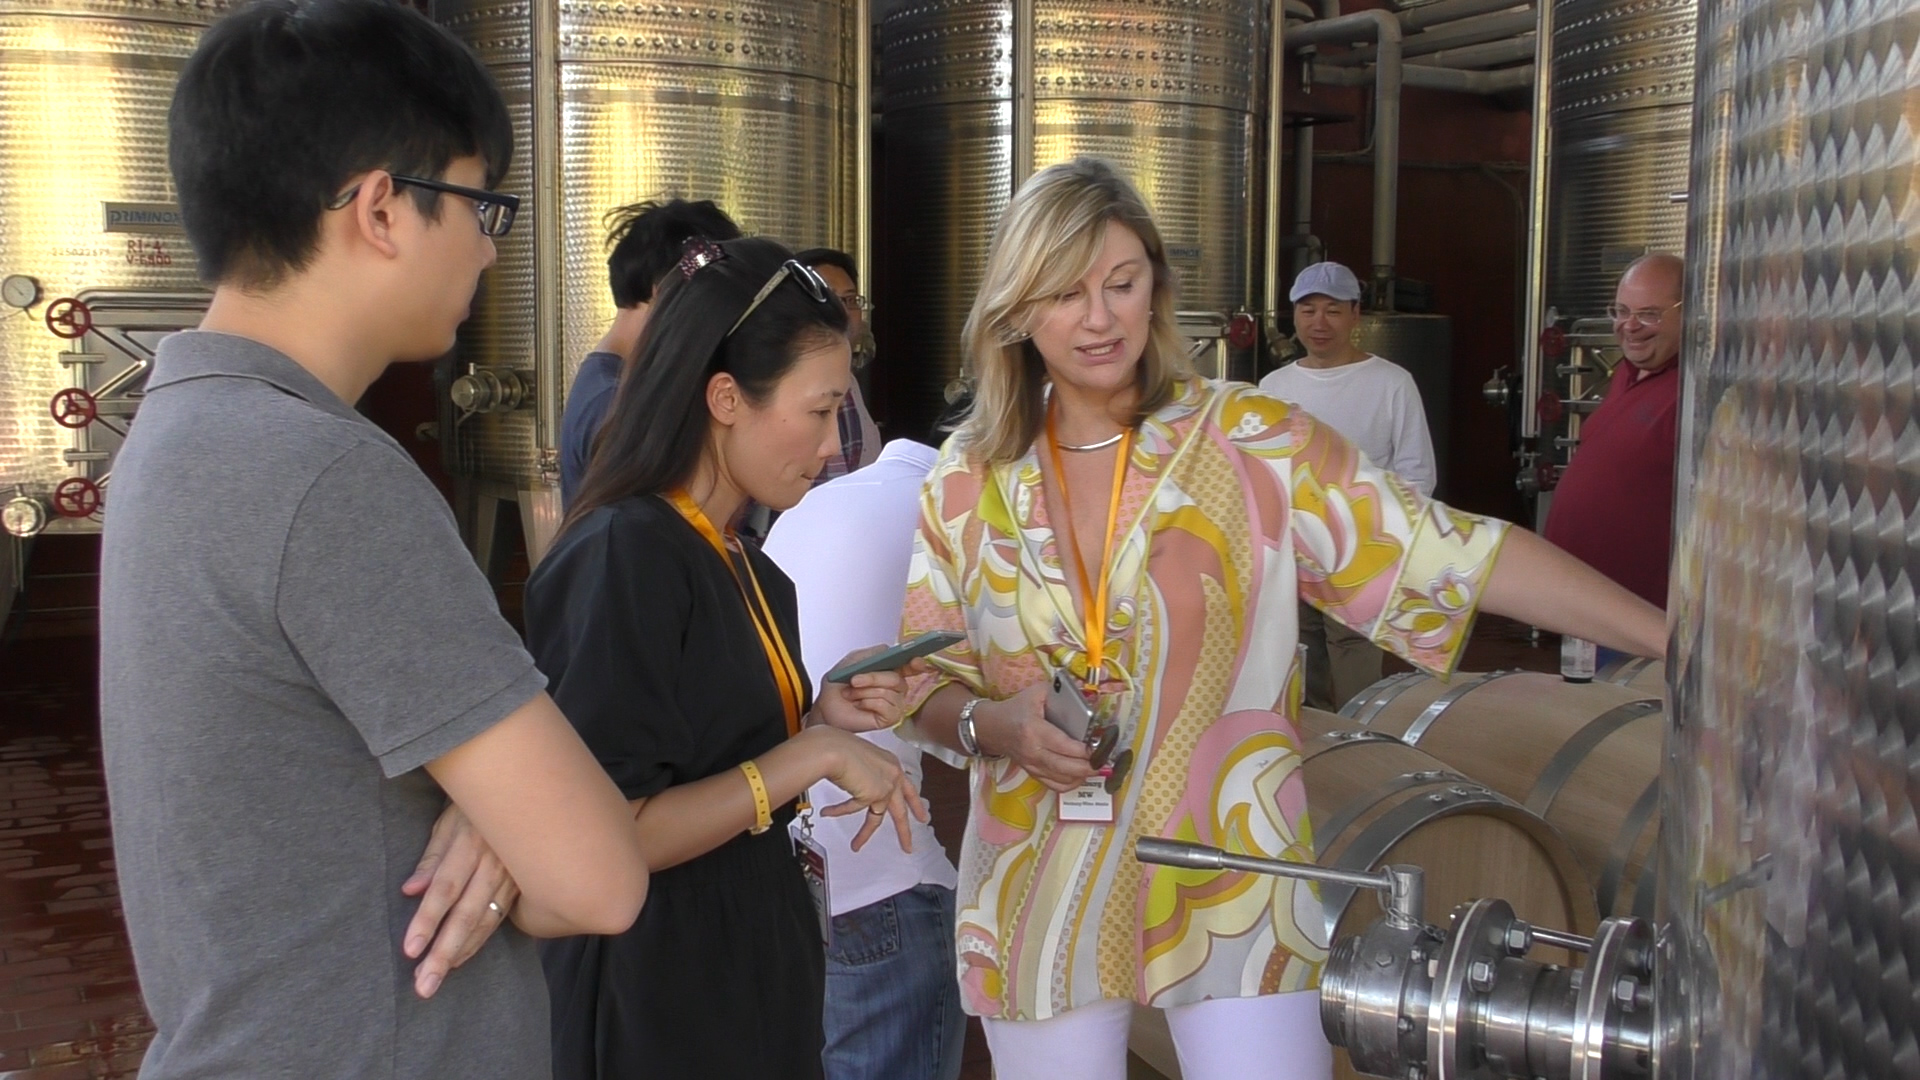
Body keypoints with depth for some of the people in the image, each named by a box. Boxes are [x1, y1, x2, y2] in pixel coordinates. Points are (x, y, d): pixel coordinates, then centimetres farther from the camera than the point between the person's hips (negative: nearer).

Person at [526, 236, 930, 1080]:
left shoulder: (755, 576, 6)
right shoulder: (621, 558, -19)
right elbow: (605, 836, -24)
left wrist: (819, 719, -3)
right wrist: (812, 754, -20)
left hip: (758, 972, 8)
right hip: (654, 1006, -8)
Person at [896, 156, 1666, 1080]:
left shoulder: (1251, 443, -6)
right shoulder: (968, 480, 0)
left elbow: (1452, 556, -10)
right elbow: (924, 690, 7)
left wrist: (1679, 637, -15)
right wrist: (992, 725, -15)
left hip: (1233, 894, -1)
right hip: (1039, 900, 2)